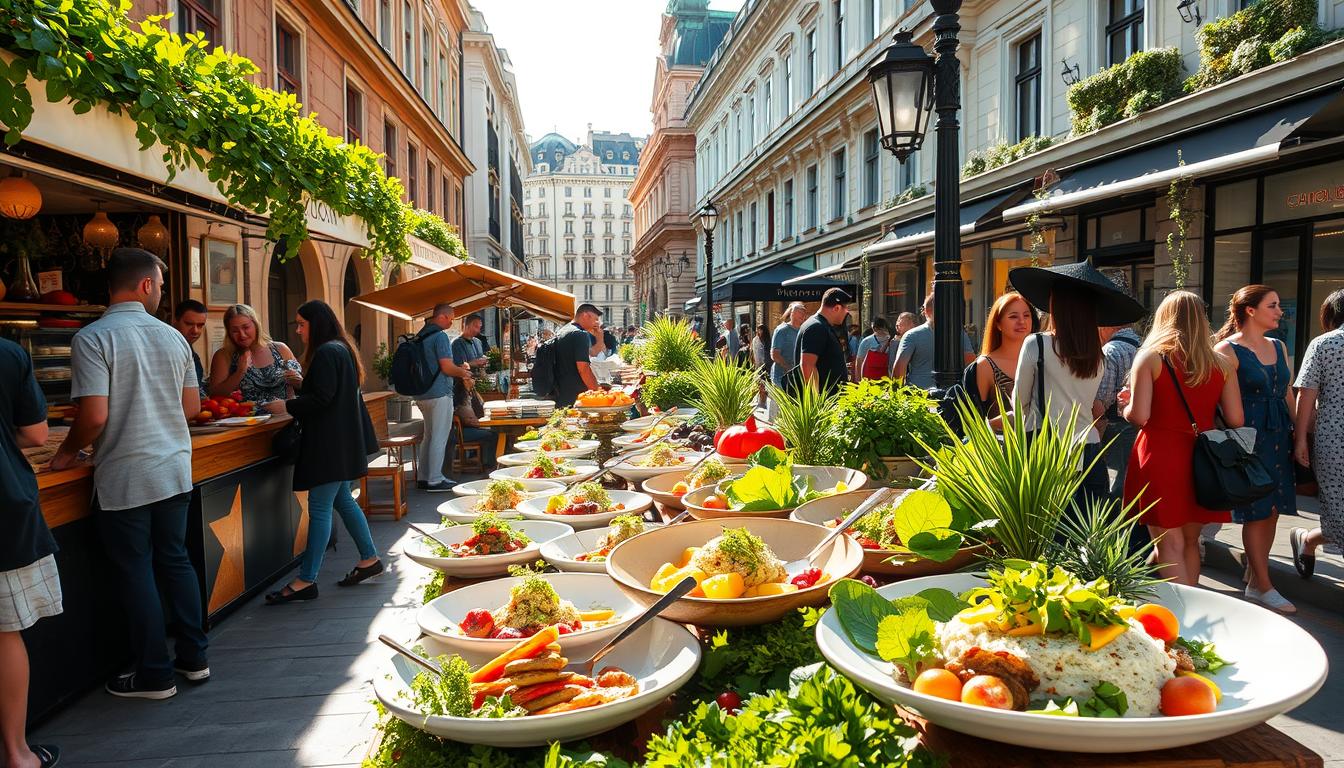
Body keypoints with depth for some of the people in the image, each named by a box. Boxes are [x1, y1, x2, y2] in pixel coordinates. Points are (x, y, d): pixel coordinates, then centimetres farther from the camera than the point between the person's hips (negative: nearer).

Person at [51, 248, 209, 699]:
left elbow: (94, 416, -17)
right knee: (175, 561, 16)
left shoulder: (93, 339, -12)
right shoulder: (172, 337, 3)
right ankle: (195, 658, 23)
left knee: (136, 574, 6)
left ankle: (155, 675, 16)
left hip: (123, 479, -4)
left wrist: (68, 451, 1)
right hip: (174, 471, 5)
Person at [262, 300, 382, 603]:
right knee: (342, 500, 17)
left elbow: (321, 398, -21)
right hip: (343, 439, 10)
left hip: (330, 441, -10)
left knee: (319, 508, -7)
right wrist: (300, 388, 16)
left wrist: (287, 406, -10)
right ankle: (370, 559, 24)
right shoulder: (341, 348, 16)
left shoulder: (326, 352, -15)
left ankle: (306, 580, -2)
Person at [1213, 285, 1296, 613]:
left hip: (1279, 438, 7)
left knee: (1272, 511, 9)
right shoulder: (1227, 350, -9)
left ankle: (1254, 577, 21)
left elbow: (1288, 395, 17)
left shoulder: (1279, 347, 13)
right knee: (1257, 512, -2)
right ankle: (1262, 587, 7)